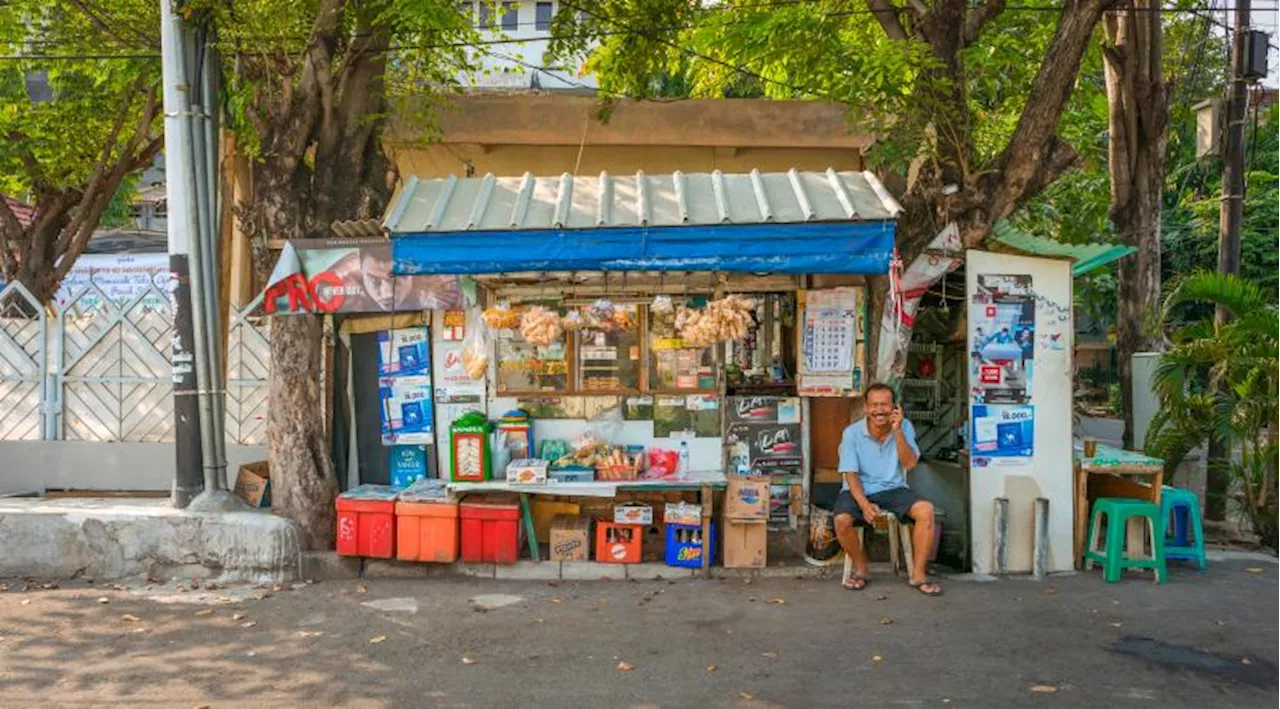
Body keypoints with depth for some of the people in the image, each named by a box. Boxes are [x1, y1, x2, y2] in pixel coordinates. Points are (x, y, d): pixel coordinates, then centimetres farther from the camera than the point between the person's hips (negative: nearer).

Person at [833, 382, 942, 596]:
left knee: (926, 510, -25)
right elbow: (851, 474, -10)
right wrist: (864, 504, -26)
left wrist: (897, 431, -23)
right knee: (842, 520, -30)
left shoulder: (904, 427, -3)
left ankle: (918, 574, -11)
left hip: (893, 489, 2)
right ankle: (861, 569, -2)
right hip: (859, 490, -1)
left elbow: (910, 463, -13)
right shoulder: (852, 433, -8)